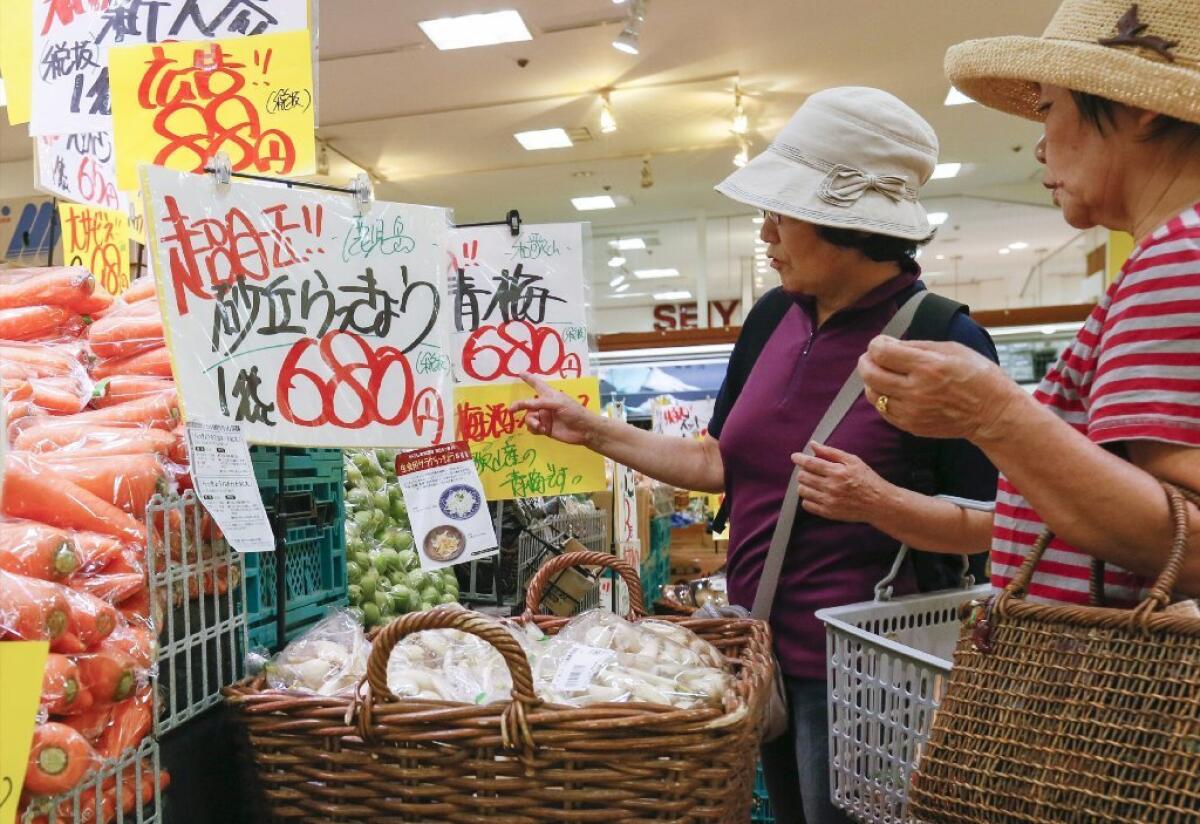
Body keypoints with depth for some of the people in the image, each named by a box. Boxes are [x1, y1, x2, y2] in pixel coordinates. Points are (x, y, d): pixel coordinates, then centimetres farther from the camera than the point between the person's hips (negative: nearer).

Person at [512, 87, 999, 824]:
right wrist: (592, 430, 7)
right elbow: (723, 463, 9)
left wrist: (880, 503, -31)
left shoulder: (943, 342, -17)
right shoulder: (775, 318, 1)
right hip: (760, 649, 7)